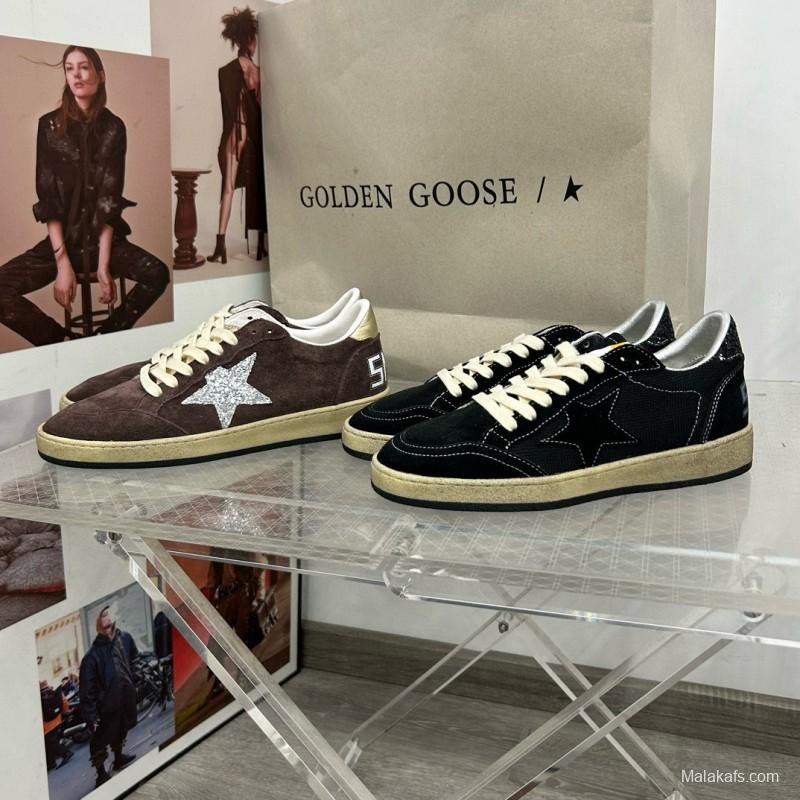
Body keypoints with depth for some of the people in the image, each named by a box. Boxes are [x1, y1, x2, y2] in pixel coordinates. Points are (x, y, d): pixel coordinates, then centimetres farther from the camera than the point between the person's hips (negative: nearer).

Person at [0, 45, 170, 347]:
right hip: (61, 240, 0)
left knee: (157, 274, -27)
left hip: (104, 238, 0)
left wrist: (103, 263, -16)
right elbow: (47, 197, -6)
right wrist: (62, 261, -17)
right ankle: (63, 344, -5)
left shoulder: (113, 127, 0)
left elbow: (110, 198, -6)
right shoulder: (50, 125, -1)